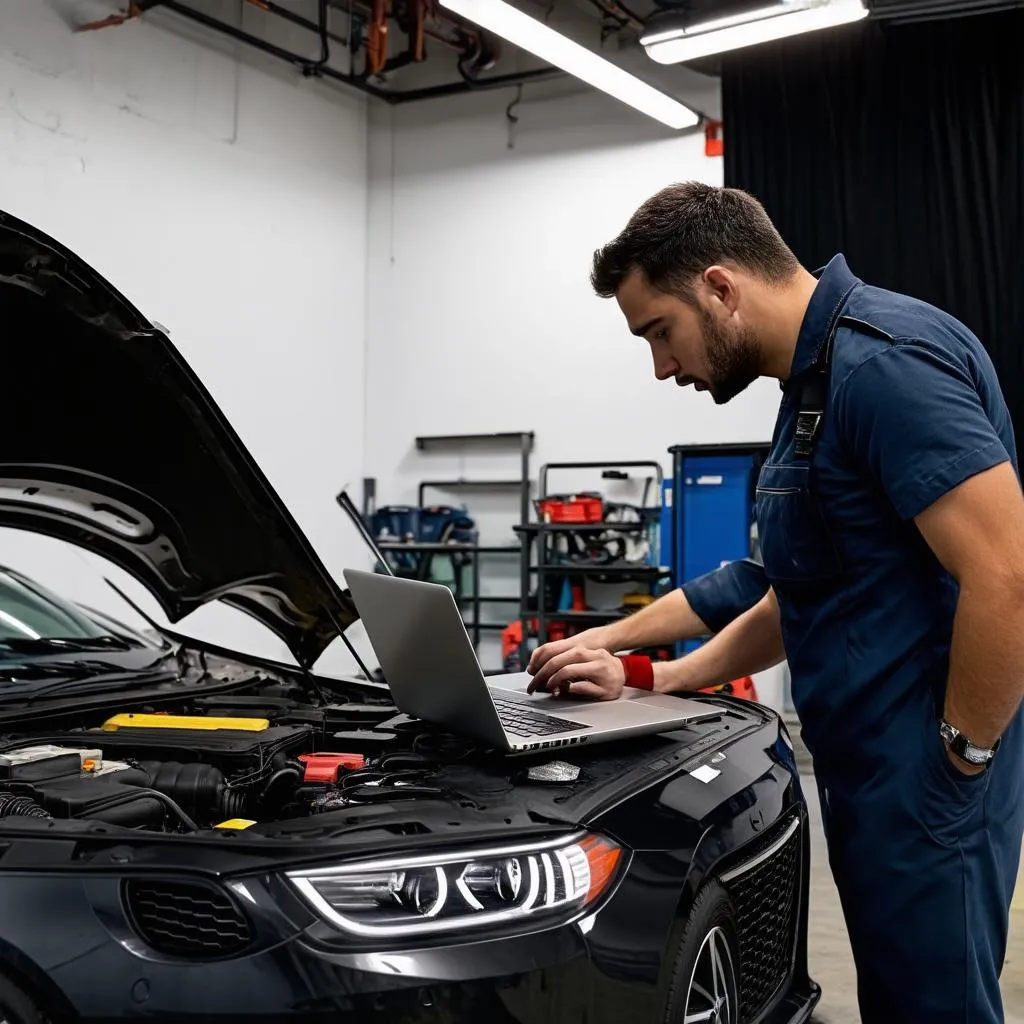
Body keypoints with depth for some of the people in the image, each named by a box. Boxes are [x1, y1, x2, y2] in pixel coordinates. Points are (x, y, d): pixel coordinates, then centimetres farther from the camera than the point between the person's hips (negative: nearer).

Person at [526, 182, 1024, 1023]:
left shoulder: (883, 360, -18)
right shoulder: (817, 380, 15)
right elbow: (794, 605, 19)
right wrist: (648, 681, 12)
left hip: (921, 782, -10)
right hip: (870, 773, 10)